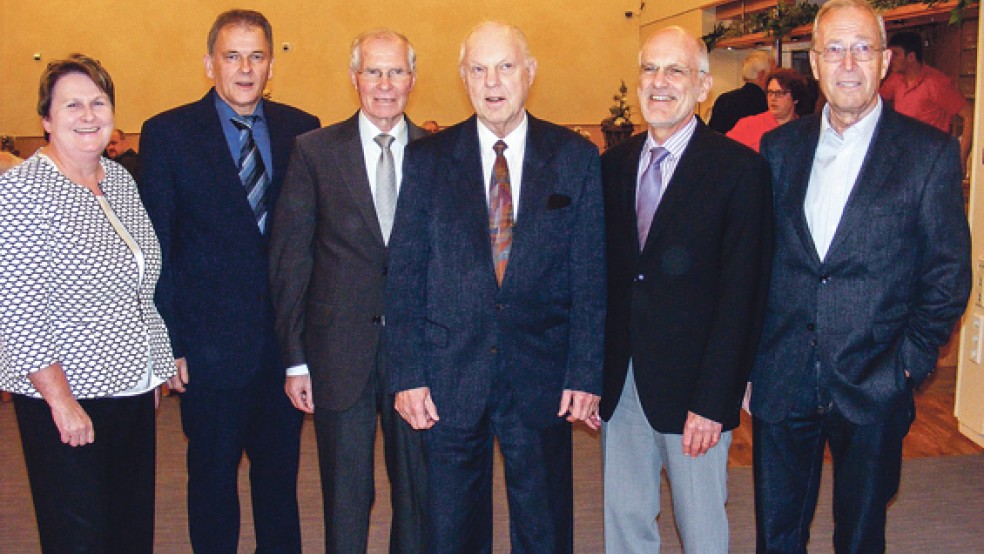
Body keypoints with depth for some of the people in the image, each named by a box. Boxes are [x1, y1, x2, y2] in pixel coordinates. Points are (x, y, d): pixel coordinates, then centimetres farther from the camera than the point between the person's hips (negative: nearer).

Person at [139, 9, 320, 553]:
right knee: (212, 473, 13)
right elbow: (156, 248, -4)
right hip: (211, 340, -2)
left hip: (287, 338, 3)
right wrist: (168, 342, -8)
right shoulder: (167, 133, -3)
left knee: (281, 470, 17)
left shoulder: (301, 129, 4)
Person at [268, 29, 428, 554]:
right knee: (345, 495, 10)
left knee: (419, 489, 13)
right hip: (341, 348, -1)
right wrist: (294, 357, -3)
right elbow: (289, 258, 0)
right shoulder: (314, 150, 0)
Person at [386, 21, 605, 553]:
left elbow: (590, 275, 0)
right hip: (448, 379, 0)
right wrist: (407, 374, -5)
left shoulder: (576, 157, 2)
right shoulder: (426, 159, 2)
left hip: (542, 382, 0)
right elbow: (404, 274, 1)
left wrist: (585, 373, -5)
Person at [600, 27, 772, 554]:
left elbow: (741, 295, -11)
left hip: (693, 389, -4)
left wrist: (712, 401, -15)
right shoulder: (613, 164, 6)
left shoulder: (739, 168, -8)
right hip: (619, 385, 4)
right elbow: (603, 274, 7)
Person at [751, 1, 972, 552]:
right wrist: (750, 354, 2)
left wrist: (912, 360, -8)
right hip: (782, 380, 3)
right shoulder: (780, 147, 6)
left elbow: (948, 272, -3)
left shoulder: (930, 151, -4)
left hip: (873, 384, -2)